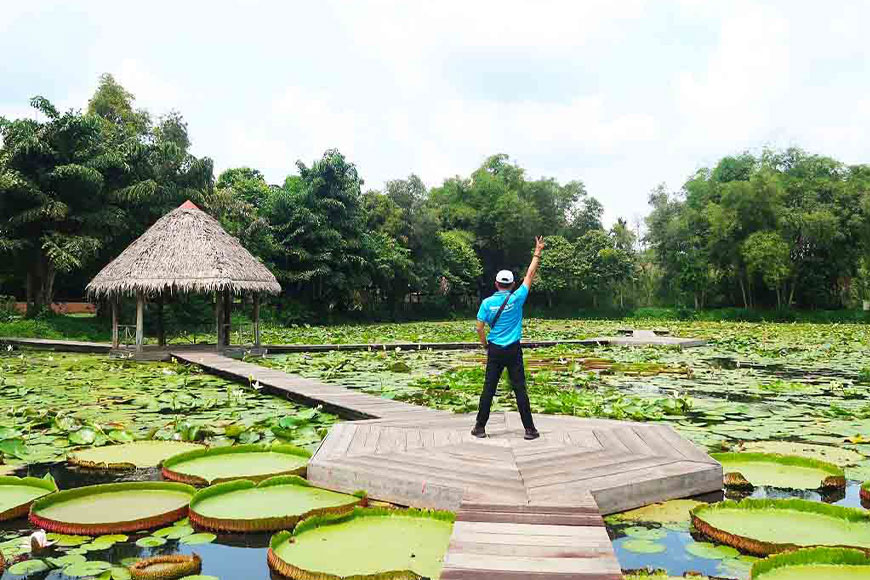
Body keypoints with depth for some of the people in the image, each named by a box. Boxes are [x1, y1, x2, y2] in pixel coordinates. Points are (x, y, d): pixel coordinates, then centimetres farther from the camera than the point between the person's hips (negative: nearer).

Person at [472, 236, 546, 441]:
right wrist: (537, 253, 8)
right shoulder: (516, 299, -6)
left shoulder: (487, 303, -3)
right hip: (514, 351, -1)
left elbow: (480, 329, -2)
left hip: (495, 351, 1)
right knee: (520, 389, 2)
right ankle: (529, 429, 4)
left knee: (489, 389, 6)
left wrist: (486, 347, 13)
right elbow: (530, 276, 1)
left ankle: (480, 427, 10)